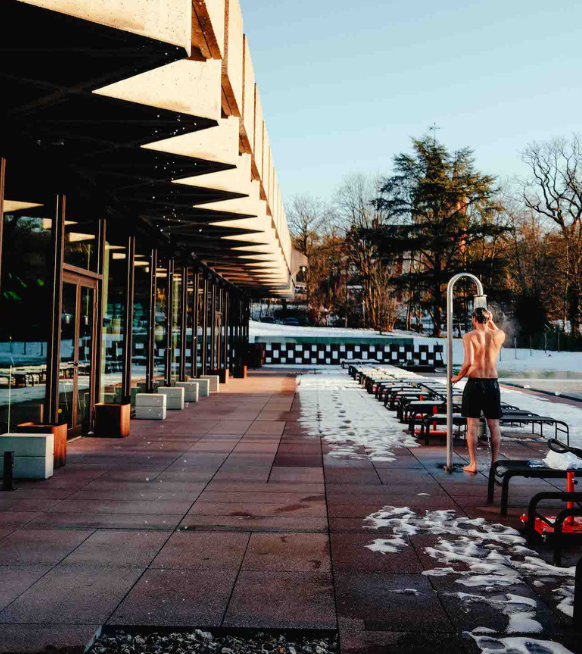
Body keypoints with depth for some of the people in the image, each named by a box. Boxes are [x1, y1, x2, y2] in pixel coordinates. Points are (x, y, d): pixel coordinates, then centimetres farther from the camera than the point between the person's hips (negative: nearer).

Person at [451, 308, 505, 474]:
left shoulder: (469, 336, -9)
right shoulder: (498, 335, 3)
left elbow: (468, 362, -20)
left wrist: (458, 377, -6)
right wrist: (491, 321, 21)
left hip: (474, 383, -3)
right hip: (492, 384, 3)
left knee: (472, 425, 2)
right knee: (494, 425, 9)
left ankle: (473, 464, 3)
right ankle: (494, 463, 13)